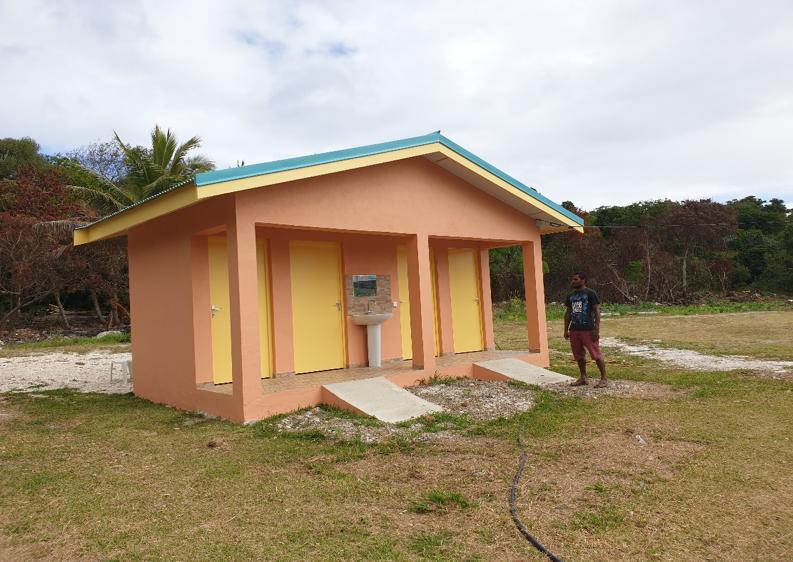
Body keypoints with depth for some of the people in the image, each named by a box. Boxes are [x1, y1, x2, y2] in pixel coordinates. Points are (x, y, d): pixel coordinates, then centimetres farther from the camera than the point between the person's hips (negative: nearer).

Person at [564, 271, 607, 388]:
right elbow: (568, 313, 18)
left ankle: (604, 379, 5)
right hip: (574, 330, 7)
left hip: (588, 330, -7)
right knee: (579, 355, 12)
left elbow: (597, 311, -8)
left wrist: (596, 329, -14)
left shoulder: (590, 293, -5)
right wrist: (566, 330, 12)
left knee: (596, 355, -4)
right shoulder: (571, 296, 14)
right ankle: (583, 378, 24)